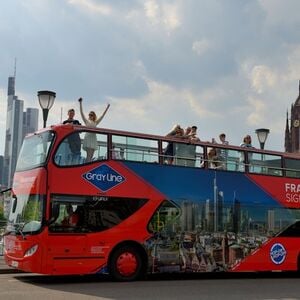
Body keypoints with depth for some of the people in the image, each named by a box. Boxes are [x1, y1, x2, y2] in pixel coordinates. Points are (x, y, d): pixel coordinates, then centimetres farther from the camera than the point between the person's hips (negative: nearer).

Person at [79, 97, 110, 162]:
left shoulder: (96, 122, 19)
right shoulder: (86, 121, 10)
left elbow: (102, 115, 24)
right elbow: (82, 113, 5)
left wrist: (107, 108, 25)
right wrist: (80, 103, 0)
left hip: (93, 138, 5)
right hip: (88, 137, -5)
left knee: (91, 156, 1)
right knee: (89, 155, -15)